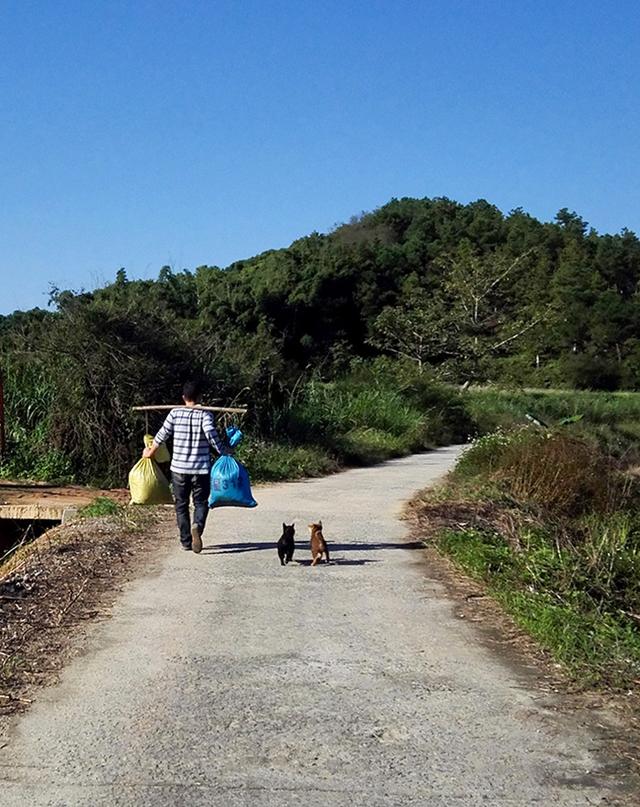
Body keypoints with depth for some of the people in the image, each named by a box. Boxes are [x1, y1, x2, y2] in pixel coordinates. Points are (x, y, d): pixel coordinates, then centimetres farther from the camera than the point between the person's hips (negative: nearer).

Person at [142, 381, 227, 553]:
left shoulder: (175, 413, 0)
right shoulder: (205, 415, -5)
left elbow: (162, 435, 1)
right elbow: (211, 434, -20)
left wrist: (150, 452, 15)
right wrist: (224, 451, -9)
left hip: (179, 468, 2)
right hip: (201, 469, -1)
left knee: (181, 505, 14)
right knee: (201, 503, 8)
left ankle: (186, 541, 14)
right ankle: (197, 526, -22)